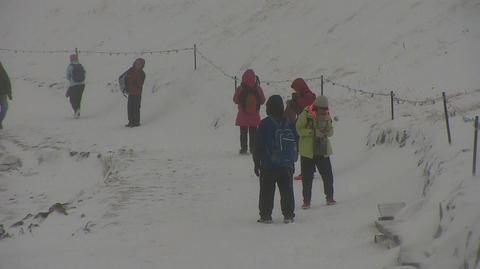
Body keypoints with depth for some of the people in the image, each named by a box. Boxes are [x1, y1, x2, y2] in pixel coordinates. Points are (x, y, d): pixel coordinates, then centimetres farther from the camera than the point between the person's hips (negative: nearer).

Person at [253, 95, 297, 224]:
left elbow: (258, 145, -6)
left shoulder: (265, 124, -10)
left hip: (268, 165, -3)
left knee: (267, 191, 2)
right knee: (287, 191, 9)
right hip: (286, 165, 4)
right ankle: (288, 215, 8)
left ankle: (266, 215, 2)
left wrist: (257, 162, 3)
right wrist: (292, 161, 20)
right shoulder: (289, 124, 3)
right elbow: (295, 143, 11)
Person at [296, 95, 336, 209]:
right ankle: (306, 200, 10)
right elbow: (299, 129, -13)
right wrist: (313, 132, -23)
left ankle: (329, 197, 24)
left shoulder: (326, 116, 5)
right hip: (308, 152, -4)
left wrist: (327, 132, -10)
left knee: (328, 175, 7)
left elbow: (330, 130, 14)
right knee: (307, 177, 1)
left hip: (323, 151, 4)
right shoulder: (306, 114, -11)